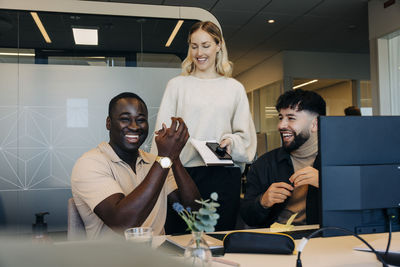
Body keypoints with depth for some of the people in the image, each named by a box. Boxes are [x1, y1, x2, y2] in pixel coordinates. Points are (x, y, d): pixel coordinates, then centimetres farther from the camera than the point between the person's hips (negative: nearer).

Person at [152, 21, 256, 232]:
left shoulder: (234, 88, 13)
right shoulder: (177, 85, 11)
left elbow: (245, 135, 13)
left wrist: (231, 141, -9)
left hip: (224, 175, 1)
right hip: (184, 173, -1)